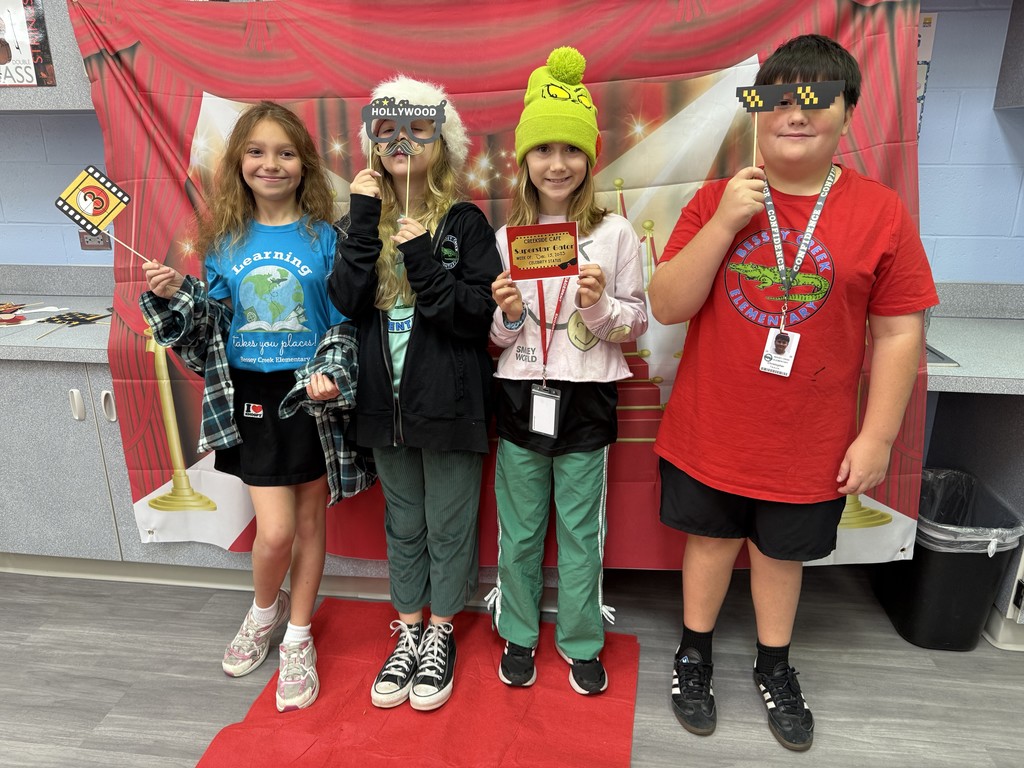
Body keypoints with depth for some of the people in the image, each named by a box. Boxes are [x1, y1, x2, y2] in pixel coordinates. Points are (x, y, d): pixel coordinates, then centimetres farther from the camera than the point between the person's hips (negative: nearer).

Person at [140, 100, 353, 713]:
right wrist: (175, 295, -9)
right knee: (275, 531, -3)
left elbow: (347, 322, -2)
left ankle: (299, 639, 31)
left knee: (310, 520, 11)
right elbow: (212, 323, 9)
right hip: (252, 396, 1)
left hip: (313, 392, -1)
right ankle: (265, 610, 32)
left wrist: (334, 376, -18)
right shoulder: (225, 240, 4)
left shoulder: (324, 237, -4)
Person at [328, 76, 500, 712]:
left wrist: (422, 259, -22)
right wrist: (365, 220, -14)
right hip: (387, 398, 4)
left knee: (448, 524, 10)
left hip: (449, 400, -3)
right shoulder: (366, 220, 6)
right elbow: (347, 302, -10)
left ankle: (441, 632, 31)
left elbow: (479, 315, -14)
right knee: (403, 523, 17)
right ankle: (408, 631, 35)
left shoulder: (465, 222, -5)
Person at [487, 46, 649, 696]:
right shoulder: (507, 238, 3)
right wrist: (508, 315, -13)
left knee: (581, 529, 10)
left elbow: (638, 324, 0)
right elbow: (496, 338, 8)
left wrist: (601, 306, -19)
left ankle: (581, 640, 30)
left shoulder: (615, 234, -3)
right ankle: (519, 632, 33)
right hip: (520, 398, 2)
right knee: (519, 529, 12)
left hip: (586, 399, -2)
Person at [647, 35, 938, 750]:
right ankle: (695, 654, 41)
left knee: (782, 551, 18)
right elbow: (667, 306, -10)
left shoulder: (881, 212, -7)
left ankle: (775, 666, 44)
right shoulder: (716, 199, -4)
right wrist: (724, 223, -21)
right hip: (709, 433, 1)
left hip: (809, 444, 0)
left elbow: (899, 332, -4)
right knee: (711, 538, 17)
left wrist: (877, 436, -5)